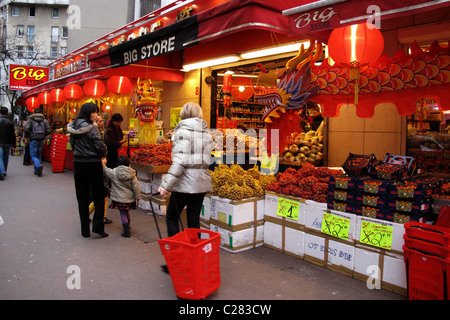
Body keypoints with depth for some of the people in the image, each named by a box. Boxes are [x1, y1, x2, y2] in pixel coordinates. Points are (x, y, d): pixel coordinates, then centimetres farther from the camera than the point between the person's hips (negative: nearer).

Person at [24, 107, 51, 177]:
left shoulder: (30, 120, -1)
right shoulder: (44, 120, 7)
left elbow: (26, 129, -11)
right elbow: (48, 131, 1)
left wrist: (27, 137, 4)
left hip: (33, 140, -3)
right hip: (41, 140, 3)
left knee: (33, 155, 1)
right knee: (39, 155, 12)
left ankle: (38, 166, -26)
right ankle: (37, 171, 14)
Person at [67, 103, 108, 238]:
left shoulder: (73, 126, 7)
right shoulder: (91, 128, -14)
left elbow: (72, 144, 13)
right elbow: (100, 146, -15)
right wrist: (102, 155, 4)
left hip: (77, 163, 6)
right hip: (92, 164, -6)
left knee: (82, 197, 11)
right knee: (98, 195, 6)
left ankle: (85, 230, 16)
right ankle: (97, 226, -1)